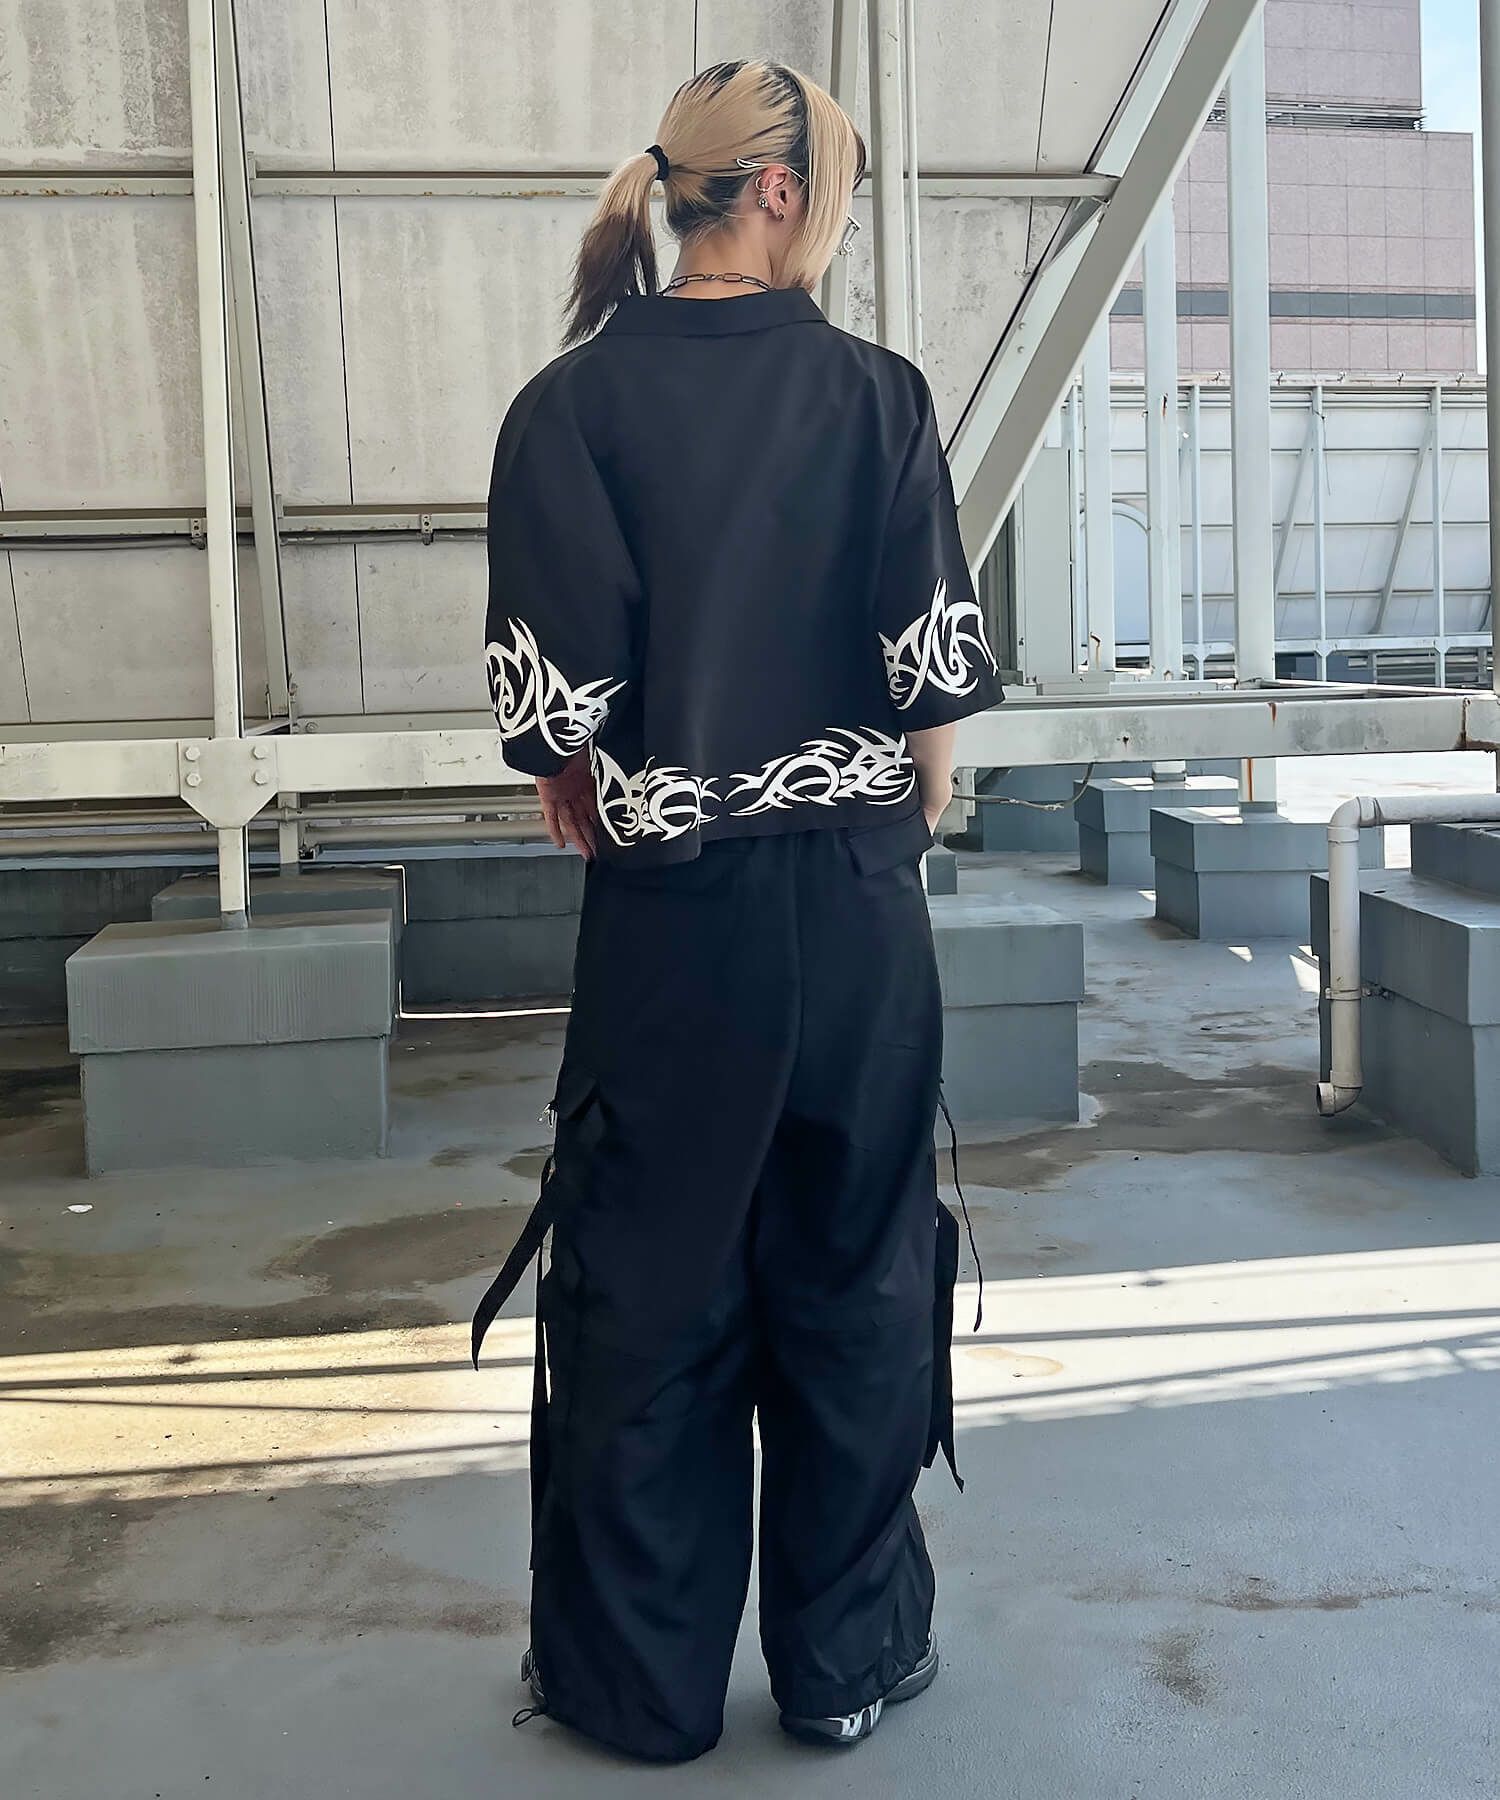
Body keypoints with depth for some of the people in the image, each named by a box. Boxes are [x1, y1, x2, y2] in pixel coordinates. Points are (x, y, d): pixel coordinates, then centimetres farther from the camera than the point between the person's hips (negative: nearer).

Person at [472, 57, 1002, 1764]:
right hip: (858, 903, 1)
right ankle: (850, 1657, 27)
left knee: (645, 1294, 11)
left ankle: (636, 1677, 24)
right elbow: (938, 673, -6)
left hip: (668, 911, -1)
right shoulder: (877, 392, -3)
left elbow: (558, 695, -10)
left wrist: (593, 797, 10)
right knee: (855, 1282, 13)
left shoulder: (573, 404, -5)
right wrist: (902, 825, 10)